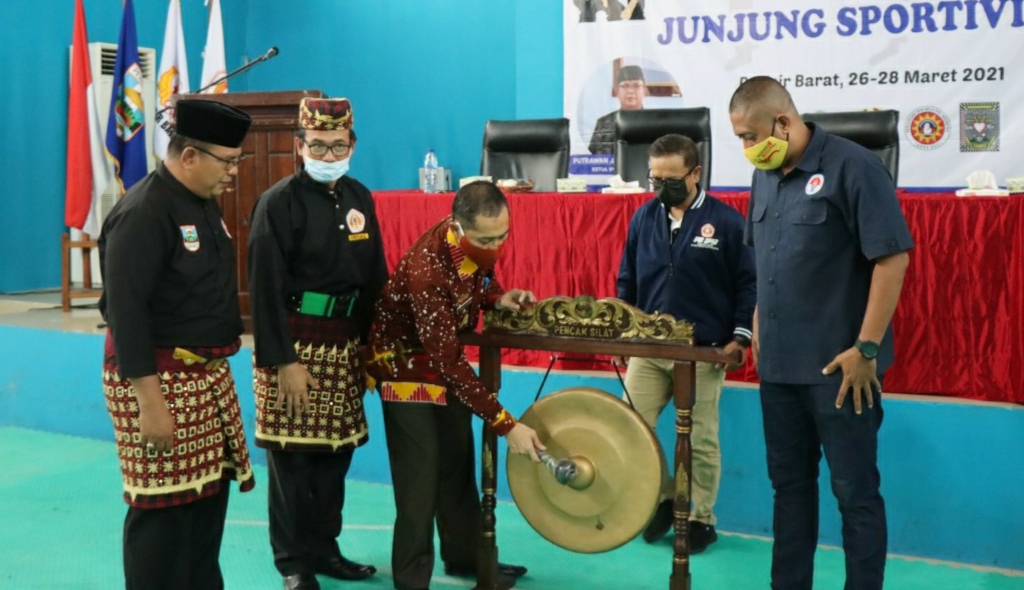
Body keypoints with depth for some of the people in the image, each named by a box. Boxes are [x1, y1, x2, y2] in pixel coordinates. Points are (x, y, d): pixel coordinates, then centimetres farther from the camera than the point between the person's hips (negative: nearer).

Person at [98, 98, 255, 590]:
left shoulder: (203, 202, 11)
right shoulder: (142, 214, -19)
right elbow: (125, 312, -22)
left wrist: (217, 365, 16)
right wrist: (149, 400, -24)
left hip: (208, 371, 9)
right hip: (156, 376, -9)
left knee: (210, 487, 16)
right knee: (163, 503, -2)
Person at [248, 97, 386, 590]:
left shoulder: (359, 198, 10)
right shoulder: (278, 202, -9)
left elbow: (375, 276, 15)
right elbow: (266, 288, -13)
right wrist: (283, 360, -17)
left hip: (345, 346, 6)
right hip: (296, 344, -6)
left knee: (335, 453, 12)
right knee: (291, 457, 3)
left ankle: (325, 548, 27)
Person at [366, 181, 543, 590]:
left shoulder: (479, 242, -16)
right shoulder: (427, 272, -38)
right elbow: (448, 363, -37)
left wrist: (499, 298, -15)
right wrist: (506, 425, -38)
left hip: (446, 354, 7)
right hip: (407, 364, -7)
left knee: (458, 464, 15)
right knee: (420, 477, -6)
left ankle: (465, 557, 30)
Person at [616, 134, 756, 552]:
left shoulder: (725, 220, -6)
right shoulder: (644, 218, 6)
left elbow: (747, 283, -4)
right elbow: (627, 281, 13)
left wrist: (741, 336, -11)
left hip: (704, 351, -4)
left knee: (701, 440, 5)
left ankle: (702, 519, 22)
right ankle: (662, 498, 23)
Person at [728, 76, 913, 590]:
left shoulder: (851, 167, -13)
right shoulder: (765, 177, 9)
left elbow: (892, 257, -16)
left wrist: (866, 349, -17)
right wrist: (759, 329, 14)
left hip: (838, 365, -7)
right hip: (778, 363, 7)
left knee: (855, 491, 4)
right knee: (789, 483, 16)